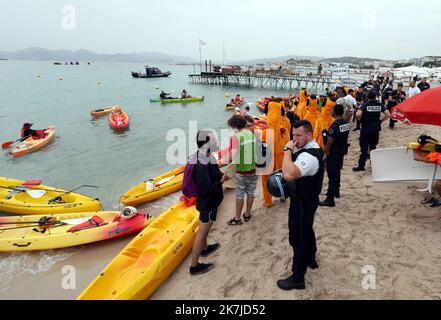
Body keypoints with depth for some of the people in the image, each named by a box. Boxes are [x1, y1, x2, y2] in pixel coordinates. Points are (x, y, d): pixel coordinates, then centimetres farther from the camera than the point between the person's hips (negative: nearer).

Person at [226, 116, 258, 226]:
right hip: (253, 169, 4)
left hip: (241, 171, -4)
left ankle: (237, 218, 19)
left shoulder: (236, 137, -17)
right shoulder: (253, 134, -2)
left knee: (240, 195, 8)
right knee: (250, 193, 17)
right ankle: (247, 215, 32)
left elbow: (233, 156, -24)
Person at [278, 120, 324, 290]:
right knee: (307, 231, 28)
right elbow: (294, 170, 16)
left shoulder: (309, 156, -30)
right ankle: (310, 259, 50)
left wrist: (288, 150, -35)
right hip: (307, 199, 10)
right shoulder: (312, 148, 3)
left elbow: (289, 175, -45)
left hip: (302, 203, -10)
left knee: (298, 238, 1)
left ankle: (297, 279, 16)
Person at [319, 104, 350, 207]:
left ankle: (330, 200, -1)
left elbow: (329, 142, -20)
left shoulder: (334, 126, -24)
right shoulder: (347, 123, -1)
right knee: (337, 172, 24)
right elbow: (344, 136, 9)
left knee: (332, 175, -4)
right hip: (342, 150, 8)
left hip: (333, 153, -8)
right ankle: (336, 191, 42)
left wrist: (326, 153, -9)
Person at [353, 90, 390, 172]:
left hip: (366, 129, -3)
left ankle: (361, 166, 1)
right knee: (373, 147, 16)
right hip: (376, 128, 4)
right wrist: (381, 121, 7)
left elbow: (358, 114, -26)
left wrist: (361, 120, -7)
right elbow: (388, 114, -3)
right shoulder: (380, 105, 0)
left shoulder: (365, 105, -11)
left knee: (364, 147, 0)